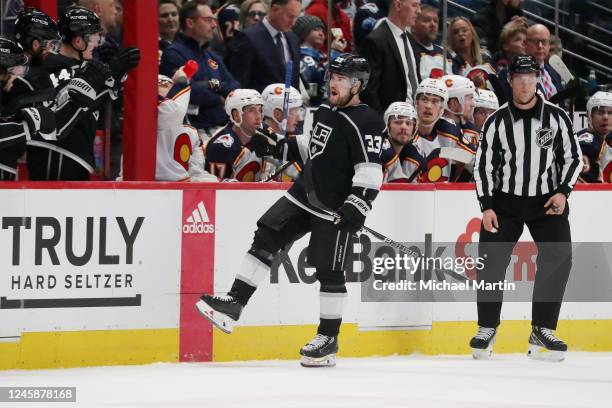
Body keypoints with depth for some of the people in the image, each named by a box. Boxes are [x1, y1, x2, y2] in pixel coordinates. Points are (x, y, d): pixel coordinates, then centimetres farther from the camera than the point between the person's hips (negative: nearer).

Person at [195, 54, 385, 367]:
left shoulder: (366, 123, -13)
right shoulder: (324, 112, 14)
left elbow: (370, 172, -19)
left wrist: (357, 207, -26)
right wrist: (279, 149, 19)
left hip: (333, 208, -8)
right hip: (304, 194, 8)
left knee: (329, 269, -4)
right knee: (266, 236, -3)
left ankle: (329, 339, 6)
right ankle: (235, 303, -5)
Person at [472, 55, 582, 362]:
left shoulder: (556, 117, 0)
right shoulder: (497, 122, -1)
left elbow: (573, 157, 5)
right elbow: (483, 165, 2)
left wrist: (563, 192, -9)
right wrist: (487, 207, -6)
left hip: (547, 201, 0)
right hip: (505, 200, 0)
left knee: (558, 258, -15)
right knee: (491, 261, -8)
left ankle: (542, 331, -7)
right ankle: (487, 330, 7)